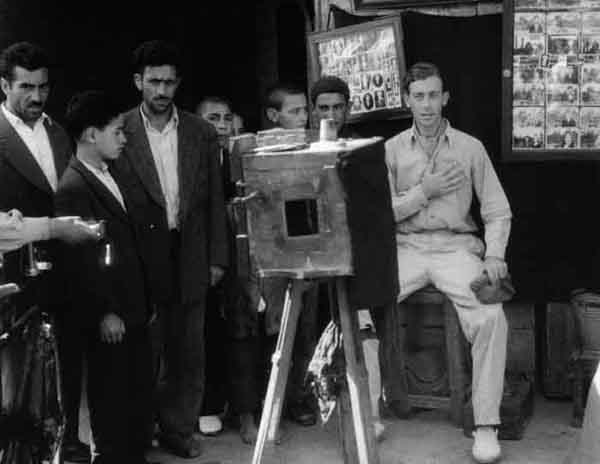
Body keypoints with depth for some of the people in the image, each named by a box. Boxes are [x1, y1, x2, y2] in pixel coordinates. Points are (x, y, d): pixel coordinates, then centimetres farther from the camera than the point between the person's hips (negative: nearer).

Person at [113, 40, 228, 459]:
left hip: (190, 259, 3)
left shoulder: (202, 134, 6)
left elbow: (215, 200, 8)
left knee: (189, 350, 9)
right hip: (140, 259, -3)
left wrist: (217, 258, 4)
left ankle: (180, 428, 23)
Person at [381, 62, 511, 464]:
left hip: (456, 246, -1)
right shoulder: (391, 150, 7)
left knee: (491, 317, -27)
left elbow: (497, 211, 6)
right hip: (406, 247, 1)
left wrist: (494, 255, -10)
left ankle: (486, 424, -16)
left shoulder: (470, 148, 5)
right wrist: (423, 193, -10)